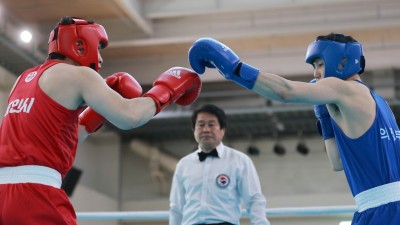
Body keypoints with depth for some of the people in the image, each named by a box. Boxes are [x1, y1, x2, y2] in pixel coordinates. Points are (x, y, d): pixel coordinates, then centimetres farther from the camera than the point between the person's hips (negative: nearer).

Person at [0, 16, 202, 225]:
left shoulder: (24, 79, 25)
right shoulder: (77, 74, 1)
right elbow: (129, 116, -11)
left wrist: (99, 108, 26)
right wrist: (165, 89, 6)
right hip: (33, 190, -8)